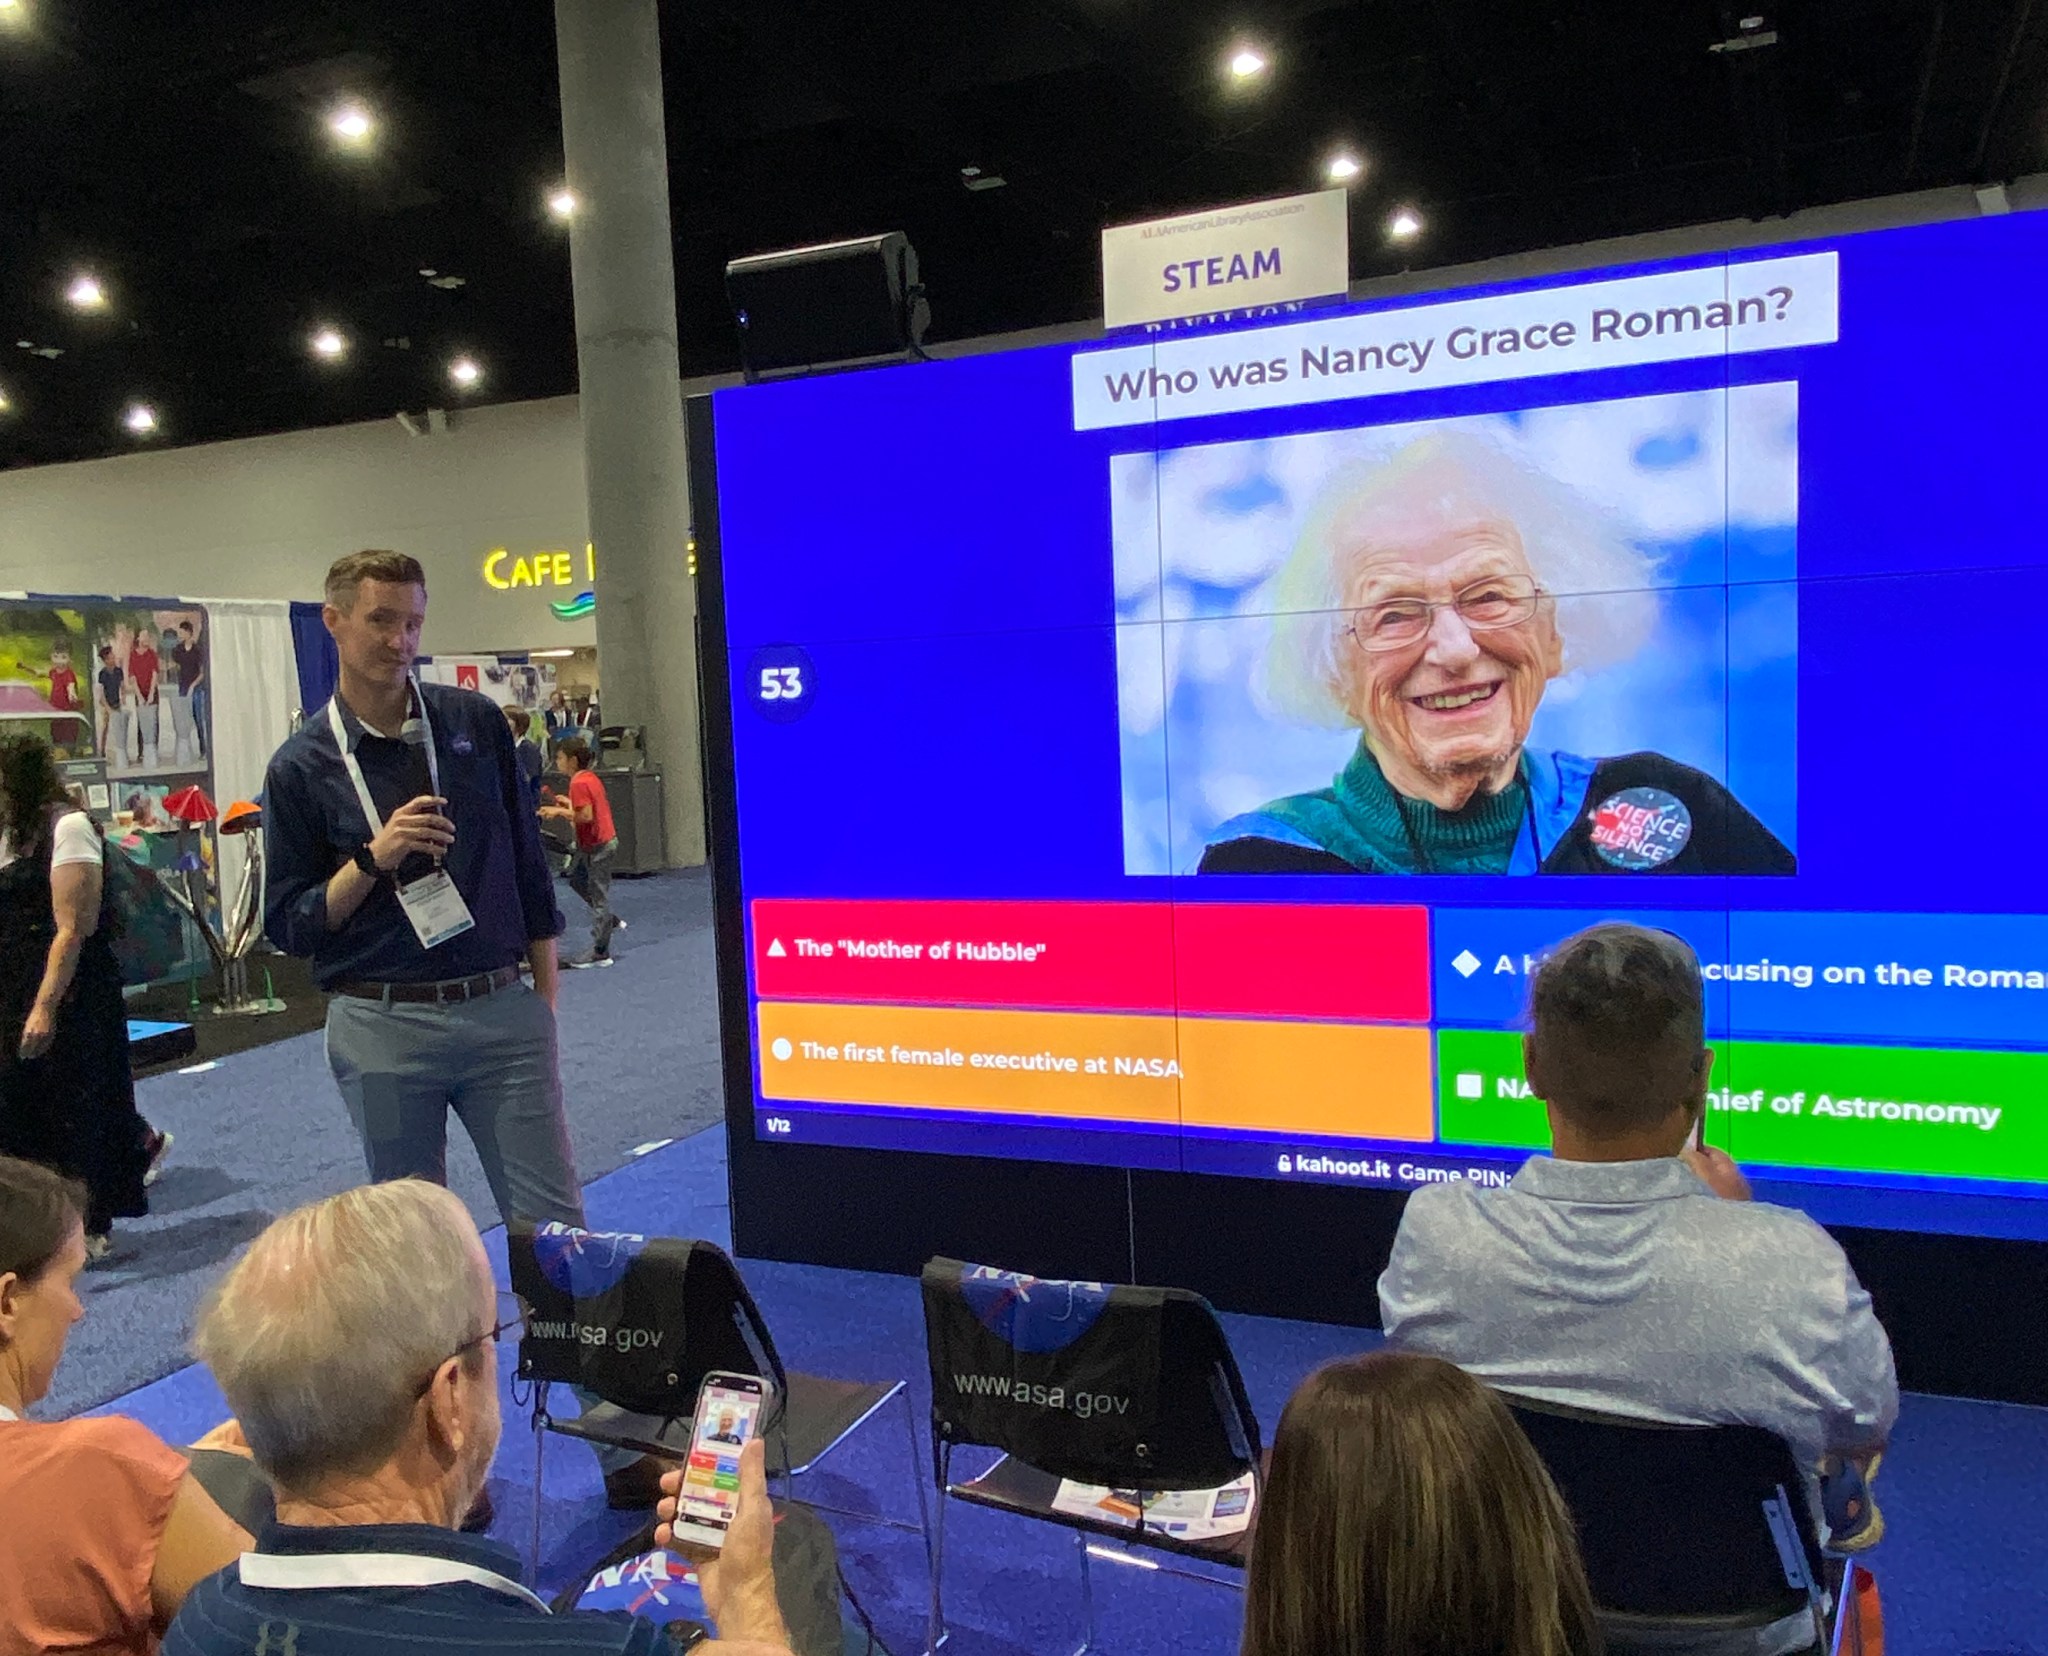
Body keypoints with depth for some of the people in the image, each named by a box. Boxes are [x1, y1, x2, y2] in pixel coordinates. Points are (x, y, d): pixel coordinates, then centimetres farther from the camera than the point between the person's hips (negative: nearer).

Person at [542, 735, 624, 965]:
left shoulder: (578, 783, -20)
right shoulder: (591, 777, 9)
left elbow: (585, 816, -26)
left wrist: (560, 811, -16)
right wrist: (570, 805, 14)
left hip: (597, 846, -10)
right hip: (604, 841, 10)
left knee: (599, 896, -3)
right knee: (576, 878, 24)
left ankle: (600, 953, 4)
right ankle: (611, 921, 28)